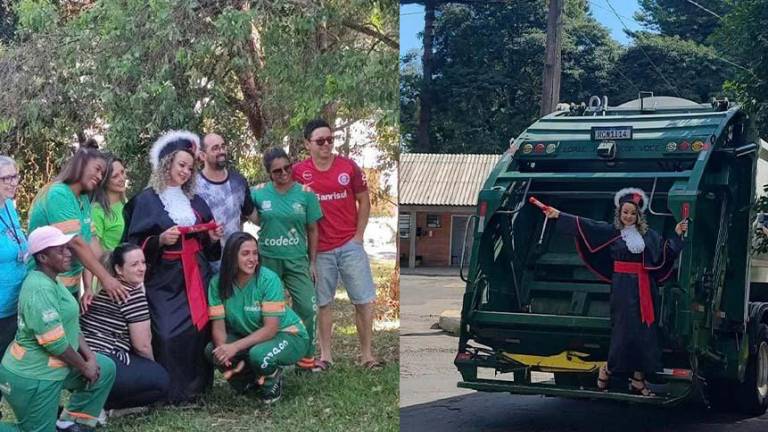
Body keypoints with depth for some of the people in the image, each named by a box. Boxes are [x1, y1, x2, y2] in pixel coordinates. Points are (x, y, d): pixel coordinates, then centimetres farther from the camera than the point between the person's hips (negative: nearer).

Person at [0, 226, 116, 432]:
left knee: (105, 368, 13)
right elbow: (55, 342, -26)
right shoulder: (40, 289, -24)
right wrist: (84, 366, -12)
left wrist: (90, 356, 0)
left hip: (52, 365, 10)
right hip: (32, 378, -10)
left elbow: (70, 325, 12)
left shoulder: (50, 281, 10)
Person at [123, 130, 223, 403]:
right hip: (165, 280, -5)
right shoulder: (146, 200, -2)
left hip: (196, 278, 5)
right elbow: (135, 245, -6)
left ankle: (197, 385, 10)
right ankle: (172, 391, -4)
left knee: (199, 328, -1)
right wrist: (159, 240, -21)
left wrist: (213, 238, 2)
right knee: (169, 334, -13)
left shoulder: (195, 202, 16)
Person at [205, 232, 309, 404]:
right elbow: (219, 326, -14)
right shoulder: (218, 283, -13)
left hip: (287, 333, -5)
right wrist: (224, 350, -35)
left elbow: (271, 328, -26)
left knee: (259, 355, -35)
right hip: (249, 337, 5)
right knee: (212, 350, -17)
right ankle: (252, 379, 10)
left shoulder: (269, 279, -24)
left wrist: (235, 347, -35)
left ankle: (272, 380, 2)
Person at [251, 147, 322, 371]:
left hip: (297, 260, -1)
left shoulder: (305, 194, -3)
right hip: (268, 260, 1)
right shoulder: (259, 193, -3)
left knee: (307, 308, -8)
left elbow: (312, 230, 3)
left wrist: (312, 262, 3)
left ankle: (307, 357, 5)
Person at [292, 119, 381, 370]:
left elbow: (364, 201, 5)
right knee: (322, 302, 7)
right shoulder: (299, 172, -3)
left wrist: (359, 235, 1)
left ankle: (367, 354, 9)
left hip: (350, 245, 1)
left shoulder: (349, 167, -2)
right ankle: (325, 355, 17)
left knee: (364, 300, 0)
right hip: (320, 249, 0)